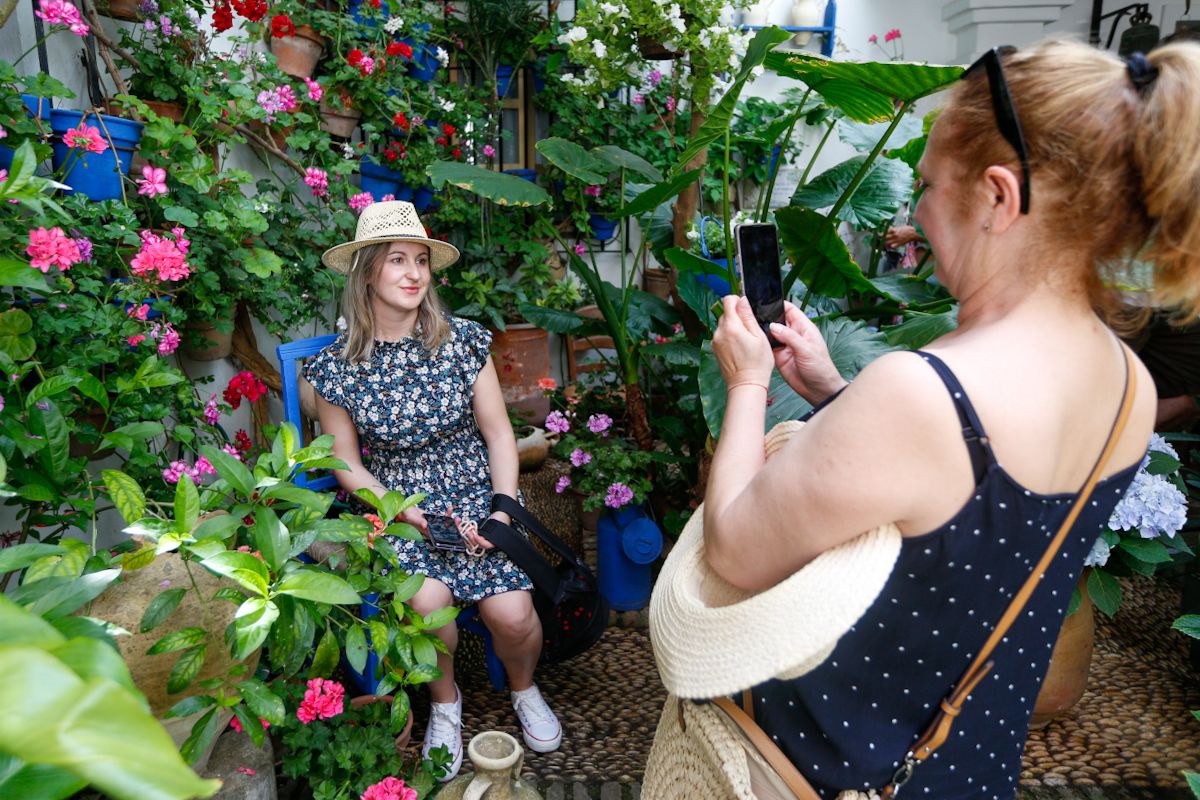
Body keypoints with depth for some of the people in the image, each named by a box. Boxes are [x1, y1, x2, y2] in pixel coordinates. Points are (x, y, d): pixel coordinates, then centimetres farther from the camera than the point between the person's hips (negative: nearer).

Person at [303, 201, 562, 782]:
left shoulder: (462, 341, -2)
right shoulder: (336, 367, -3)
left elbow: (499, 435, 1)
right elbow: (348, 466, 2)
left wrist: (504, 512, -11)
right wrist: (420, 518, -10)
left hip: (477, 494, 1)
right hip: (397, 509, 0)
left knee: (510, 613, -19)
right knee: (427, 599, -27)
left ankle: (524, 688, 19)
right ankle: (444, 700, 8)